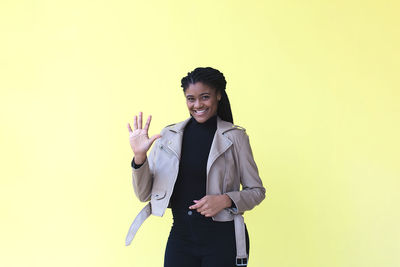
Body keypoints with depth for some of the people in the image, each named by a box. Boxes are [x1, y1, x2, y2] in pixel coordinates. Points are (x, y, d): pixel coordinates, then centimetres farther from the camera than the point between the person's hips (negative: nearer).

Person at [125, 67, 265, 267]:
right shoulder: (169, 136, 4)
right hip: (180, 237, 2)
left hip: (223, 240, -2)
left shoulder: (234, 137, -2)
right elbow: (144, 194, 3)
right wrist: (139, 156, -13)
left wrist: (225, 200, -15)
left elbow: (256, 191, 3)